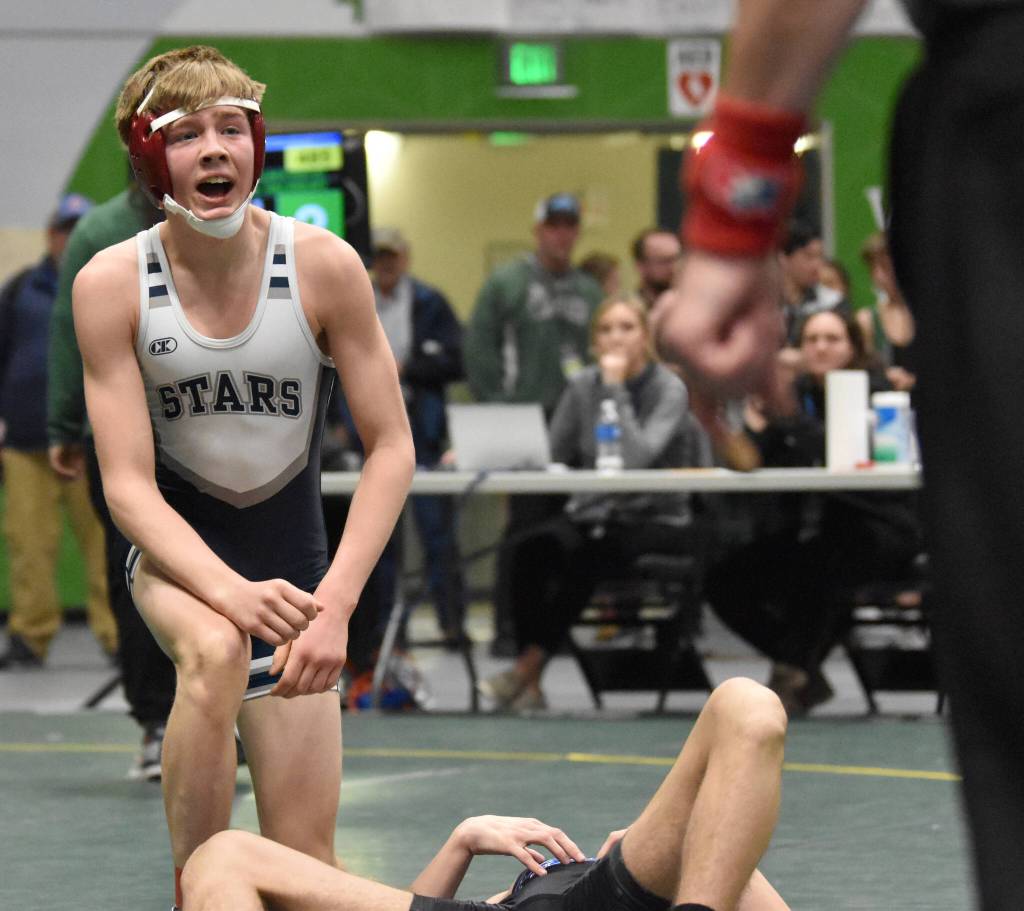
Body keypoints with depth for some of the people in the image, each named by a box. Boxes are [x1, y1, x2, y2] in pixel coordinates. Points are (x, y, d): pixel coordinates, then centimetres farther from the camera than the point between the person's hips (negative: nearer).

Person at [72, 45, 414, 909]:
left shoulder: (323, 265, -15)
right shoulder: (111, 284, -15)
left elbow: (391, 446, -10)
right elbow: (127, 482, -17)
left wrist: (335, 602, -23)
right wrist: (228, 593, -34)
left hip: (291, 569, 2)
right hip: (178, 549, -1)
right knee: (215, 650, -39)